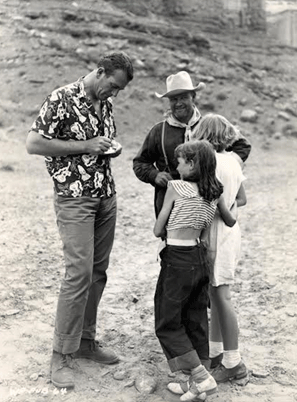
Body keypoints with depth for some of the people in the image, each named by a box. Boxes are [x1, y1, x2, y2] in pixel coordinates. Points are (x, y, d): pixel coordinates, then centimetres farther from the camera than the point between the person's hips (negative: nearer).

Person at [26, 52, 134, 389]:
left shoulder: (106, 102, 12)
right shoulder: (62, 100, -11)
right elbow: (33, 144, -14)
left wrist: (111, 148, 2)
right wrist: (85, 146, -16)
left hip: (106, 196, 7)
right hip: (74, 197, -7)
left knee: (98, 272, 9)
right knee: (79, 273, -12)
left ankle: (86, 341, 23)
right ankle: (62, 355, 1)